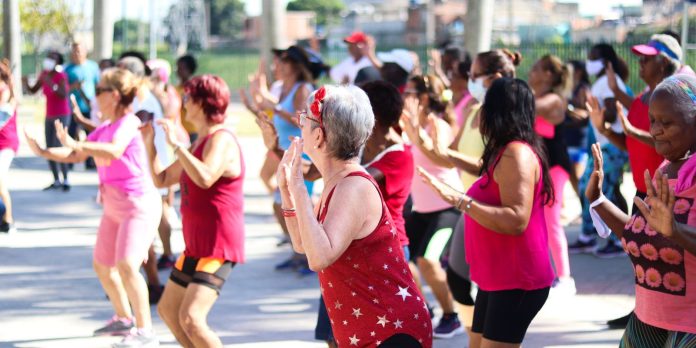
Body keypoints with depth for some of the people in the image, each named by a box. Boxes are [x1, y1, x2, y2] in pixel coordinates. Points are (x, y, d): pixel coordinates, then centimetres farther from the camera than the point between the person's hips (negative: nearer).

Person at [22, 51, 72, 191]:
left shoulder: (61, 75, -15)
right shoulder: (44, 74, 4)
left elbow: (64, 95, -26)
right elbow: (33, 91, 8)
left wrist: (52, 85, -37)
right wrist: (26, 84, -12)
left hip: (62, 116, -7)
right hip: (49, 116, 7)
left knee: (59, 148, -15)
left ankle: (66, 180, -8)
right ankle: (56, 181, 10)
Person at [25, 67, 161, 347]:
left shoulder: (128, 122, -16)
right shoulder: (104, 128, 11)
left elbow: (113, 151, -36)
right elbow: (76, 157, 16)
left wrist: (75, 144, -38)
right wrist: (42, 152, 6)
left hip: (139, 206, -10)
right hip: (114, 208, 10)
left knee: (126, 266, -23)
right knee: (102, 265, 18)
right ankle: (124, 319, 36)